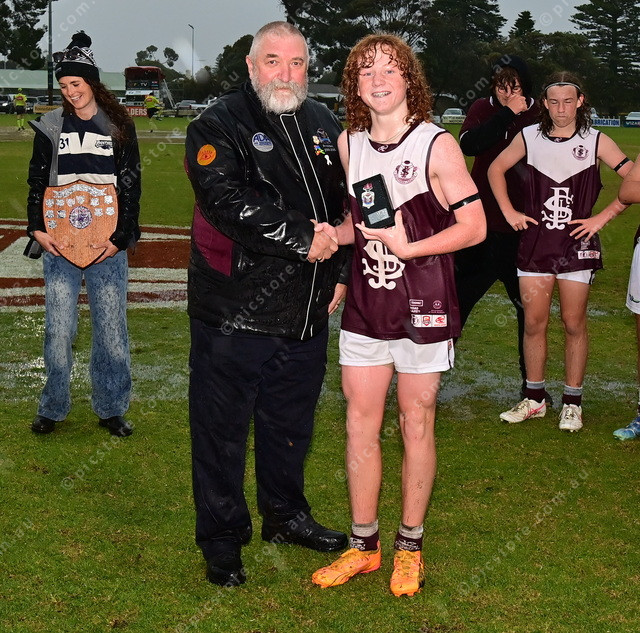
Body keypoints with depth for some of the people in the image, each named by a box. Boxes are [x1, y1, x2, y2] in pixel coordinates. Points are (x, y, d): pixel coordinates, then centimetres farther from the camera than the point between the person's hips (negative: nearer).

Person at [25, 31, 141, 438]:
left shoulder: (119, 128, 5)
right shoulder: (51, 128, 7)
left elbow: (131, 187, 4)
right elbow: (37, 183, 10)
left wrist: (120, 238, -5)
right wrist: (38, 229, -4)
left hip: (108, 245, 0)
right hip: (60, 244, 1)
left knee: (111, 328, 2)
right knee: (59, 330, 0)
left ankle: (111, 408, 15)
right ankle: (54, 408, 15)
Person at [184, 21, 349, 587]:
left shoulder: (325, 126, 11)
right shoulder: (218, 126, -8)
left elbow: (347, 206, 19)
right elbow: (227, 202, -23)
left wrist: (341, 274, 10)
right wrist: (304, 239, -21)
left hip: (307, 312, 6)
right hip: (235, 312, -5)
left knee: (292, 421, 19)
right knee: (223, 426, 4)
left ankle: (286, 515, 39)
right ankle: (222, 541, 20)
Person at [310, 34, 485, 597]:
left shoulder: (436, 145, -9)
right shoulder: (348, 144, 6)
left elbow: (474, 226, -10)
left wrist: (409, 247, -21)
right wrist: (332, 234, -2)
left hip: (422, 307, -4)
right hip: (364, 306, 4)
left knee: (416, 425, 7)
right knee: (360, 425, 7)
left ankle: (410, 547, 22)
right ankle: (363, 545, 22)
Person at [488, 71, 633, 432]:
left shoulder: (596, 142, -4)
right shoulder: (529, 138, 2)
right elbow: (496, 169, 16)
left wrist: (603, 217, -8)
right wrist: (509, 211, 7)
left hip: (577, 245, -2)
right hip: (535, 243, 2)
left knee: (574, 323, 3)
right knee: (534, 322, 5)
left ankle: (573, 403, 14)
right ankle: (535, 399, 18)